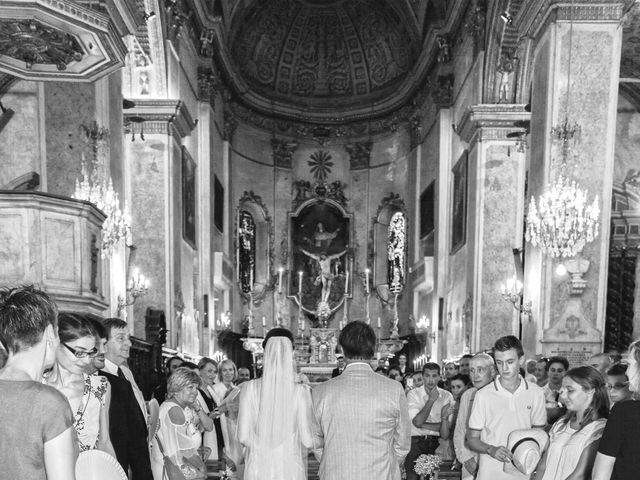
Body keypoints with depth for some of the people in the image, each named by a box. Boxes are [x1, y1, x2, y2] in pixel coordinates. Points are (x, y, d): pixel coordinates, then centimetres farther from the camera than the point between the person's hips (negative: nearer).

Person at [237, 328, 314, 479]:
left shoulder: (250, 388, -8)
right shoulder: (301, 391, -11)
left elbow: (243, 436, -6)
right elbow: (308, 440, -9)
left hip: (258, 467, 1)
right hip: (291, 467, -1)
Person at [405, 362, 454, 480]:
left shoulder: (446, 396, 3)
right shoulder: (413, 394, -1)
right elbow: (417, 422, -13)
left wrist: (424, 425, -11)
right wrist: (431, 399, -12)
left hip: (437, 444, 1)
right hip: (416, 443, -1)